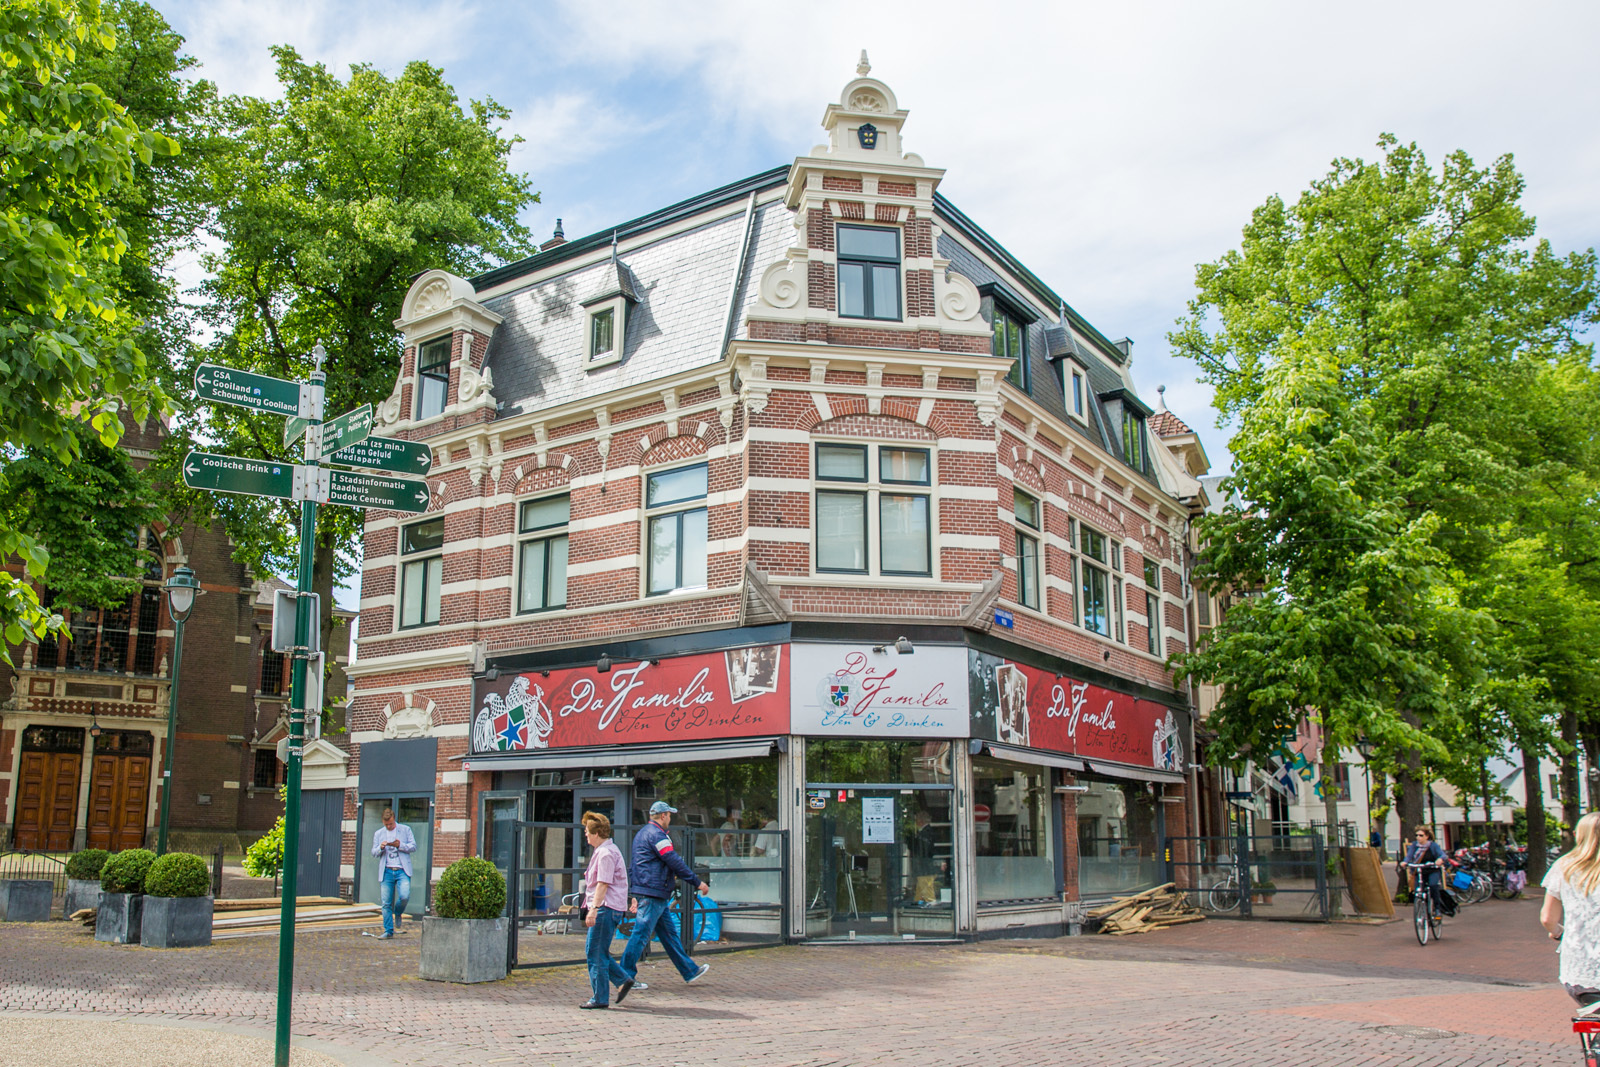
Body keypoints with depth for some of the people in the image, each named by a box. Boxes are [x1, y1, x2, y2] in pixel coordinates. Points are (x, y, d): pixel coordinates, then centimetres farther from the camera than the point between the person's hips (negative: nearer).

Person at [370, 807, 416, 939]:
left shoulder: (405, 829, 7)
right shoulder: (378, 833, 16)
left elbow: (413, 846, 4)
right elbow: (374, 852, 15)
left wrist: (400, 845, -13)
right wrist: (380, 848, -8)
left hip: (402, 870, -2)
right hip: (386, 872, 2)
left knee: (404, 896, -20)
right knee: (386, 903, 0)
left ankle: (398, 914, 11)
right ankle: (388, 931, 9)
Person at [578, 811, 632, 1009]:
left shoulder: (606, 853, -15)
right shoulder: (602, 850, 18)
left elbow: (603, 884, -21)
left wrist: (594, 909, -24)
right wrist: (593, 908, 28)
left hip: (606, 909, -11)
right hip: (605, 909, 11)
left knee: (596, 954, -4)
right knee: (591, 949, 14)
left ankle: (600, 998, 3)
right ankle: (623, 980, 16)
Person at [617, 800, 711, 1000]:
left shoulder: (643, 832, 17)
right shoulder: (656, 834, -15)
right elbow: (675, 862, -18)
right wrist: (697, 882, -12)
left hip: (652, 892, 11)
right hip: (654, 893, -11)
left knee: (669, 932, 14)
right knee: (641, 933, -6)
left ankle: (690, 970, 21)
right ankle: (625, 976, -2)